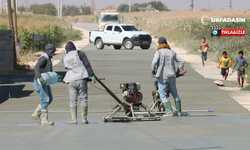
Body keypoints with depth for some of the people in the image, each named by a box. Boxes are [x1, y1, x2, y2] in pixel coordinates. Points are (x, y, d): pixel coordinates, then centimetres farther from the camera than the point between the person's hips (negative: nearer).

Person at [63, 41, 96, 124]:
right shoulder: (80, 54, 1)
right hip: (82, 79, -2)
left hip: (72, 81, 2)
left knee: (73, 100, 6)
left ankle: (74, 119, 1)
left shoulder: (65, 59, 10)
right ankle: (84, 119, 1)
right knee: (83, 99, 2)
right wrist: (92, 75, -8)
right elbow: (87, 65, -6)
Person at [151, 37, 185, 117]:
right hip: (172, 76, 4)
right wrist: (180, 70, 22)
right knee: (175, 94, 17)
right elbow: (181, 61, 5)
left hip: (162, 77, -4)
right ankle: (179, 111, 17)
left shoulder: (159, 52, -4)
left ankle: (170, 112, -8)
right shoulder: (172, 52, 8)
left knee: (163, 95, 2)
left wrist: (153, 70, -1)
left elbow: (154, 62, -18)